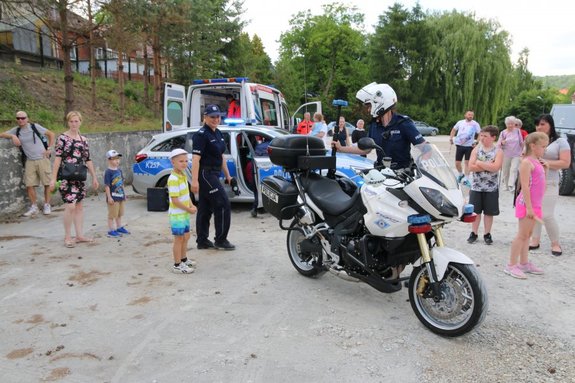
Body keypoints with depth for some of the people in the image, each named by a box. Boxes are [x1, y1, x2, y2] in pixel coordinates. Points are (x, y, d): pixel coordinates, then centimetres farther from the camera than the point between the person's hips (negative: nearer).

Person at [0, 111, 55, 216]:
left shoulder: (35, 127, -3)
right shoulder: (16, 130, 8)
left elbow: (51, 134, 2)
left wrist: (49, 149, -5)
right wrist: (12, 136, -9)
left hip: (42, 159, -3)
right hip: (30, 161, 3)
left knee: (46, 183, 2)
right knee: (29, 185, -2)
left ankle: (47, 205, 15)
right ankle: (34, 207, 9)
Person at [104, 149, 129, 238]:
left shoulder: (119, 170, 8)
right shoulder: (108, 172, -15)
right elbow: (107, 185, -17)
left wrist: (124, 194, 18)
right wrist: (109, 197, -20)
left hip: (120, 196, 8)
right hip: (113, 197, -8)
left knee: (119, 214, 20)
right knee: (112, 215, 1)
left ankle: (119, 228, 33)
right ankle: (111, 231, 9)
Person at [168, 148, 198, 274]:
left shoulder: (183, 176, 7)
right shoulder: (173, 179, -22)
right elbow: (175, 200, -24)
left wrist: (191, 205, 0)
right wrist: (188, 209, -17)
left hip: (184, 213, 9)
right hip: (177, 214, -9)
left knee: (186, 237, 21)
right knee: (179, 239, 0)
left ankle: (183, 259, 37)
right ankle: (177, 265, 11)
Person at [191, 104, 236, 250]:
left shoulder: (218, 134, 14)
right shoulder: (201, 135, -13)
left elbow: (221, 156, 20)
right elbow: (195, 158, -20)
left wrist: (228, 176, 20)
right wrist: (194, 180, -27)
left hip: (213, 174, 9)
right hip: (205, 174, -9)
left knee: (205, 208, 11)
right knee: (223, 205, -6)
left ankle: (202, 241, 19)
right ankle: (220, 240, 4)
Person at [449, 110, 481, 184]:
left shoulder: (475, 124, 1)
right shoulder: (460, 122, 7)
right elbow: (454, 130, 19)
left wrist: (477, 142, -9)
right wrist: (451, 138, 5)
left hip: (469, 146, -2)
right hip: (459, 145, 2)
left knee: (467, 162, -3)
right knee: (457, 163, 4)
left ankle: (465, 179, 1)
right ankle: (460, 174, 31)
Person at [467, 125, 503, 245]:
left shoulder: (498, 151, -4)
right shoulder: (476, 149, 1)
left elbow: (496, 168, -20)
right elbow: (471, 167, -10)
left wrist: (479, 163, -14)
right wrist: (488, 166, -16)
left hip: (491, 187, -1)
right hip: (476, 186, 1)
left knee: (489, 212, 8)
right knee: (475, 211, 8)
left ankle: (487, 234, 20)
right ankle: (474, 233, 19)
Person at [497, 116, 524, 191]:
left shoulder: (517, 131, 2)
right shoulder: (503, 133, -1)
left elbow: (521, 142, 11)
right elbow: (498, 144, 0)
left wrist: (522, 151, 12)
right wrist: (502, 143, -22)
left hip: (516, 155, 0)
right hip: (506, 155, 0)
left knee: (514, 169, -15)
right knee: (505, 171, 9)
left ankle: (511, 185, -20)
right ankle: (505, 185, 24)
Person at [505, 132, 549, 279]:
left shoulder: (537, 162, 13)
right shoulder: (527, 162, -14)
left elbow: (539, 183, 18)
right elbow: (525, 186, -19)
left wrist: (544, 170, 6)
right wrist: (529, 207, -22)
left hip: (535, 204, 9)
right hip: (527, 204, -9)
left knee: (527, 235, 14)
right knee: (522, 235, -5)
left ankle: (524, 263, 23)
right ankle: (511, 265, 1)